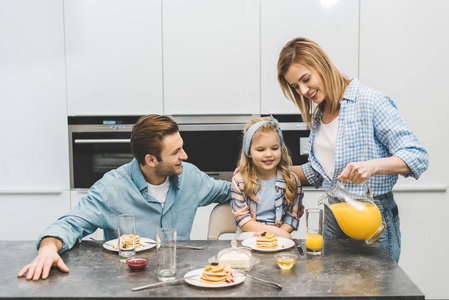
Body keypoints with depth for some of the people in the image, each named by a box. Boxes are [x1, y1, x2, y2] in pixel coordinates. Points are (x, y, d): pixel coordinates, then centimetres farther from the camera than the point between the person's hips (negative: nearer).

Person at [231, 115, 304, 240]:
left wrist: (277, 233, -17)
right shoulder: (239, 180, -2)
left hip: (278, 235, 2)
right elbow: (241, 218, -6)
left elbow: (292, 217, 4)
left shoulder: (291, 181, 2)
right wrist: (272, 230, -19)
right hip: (249, 233, -2)